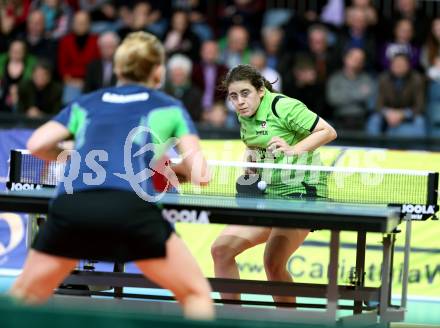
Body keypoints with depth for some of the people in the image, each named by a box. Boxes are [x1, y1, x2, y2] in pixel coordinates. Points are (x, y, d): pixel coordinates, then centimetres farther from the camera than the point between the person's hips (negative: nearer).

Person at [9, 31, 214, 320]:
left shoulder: (85, 104, 29)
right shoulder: (169, 108, 22)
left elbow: (37, 145, 18)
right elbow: (199, 173, 12)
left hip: (72, 202, 3)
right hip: (130, 204, -3)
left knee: (24, 295, 21)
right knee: (196, 294, 12)